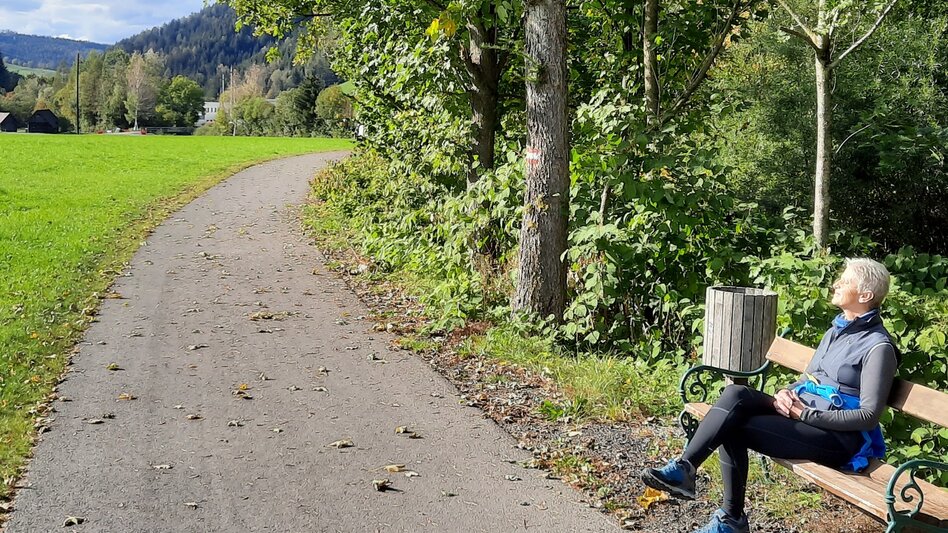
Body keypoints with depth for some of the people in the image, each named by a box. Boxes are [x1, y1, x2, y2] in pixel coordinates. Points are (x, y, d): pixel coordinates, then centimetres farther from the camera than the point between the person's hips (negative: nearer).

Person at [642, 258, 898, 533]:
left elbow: (869, 415, -15)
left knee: (733, 428, -24)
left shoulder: (878, 346, -10)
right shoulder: (837, 330, 17)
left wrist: (804, 413, -17)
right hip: (800, 412, 8)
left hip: (841, 437, -8)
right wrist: (785, 394, 0)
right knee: (736, 394, -19)